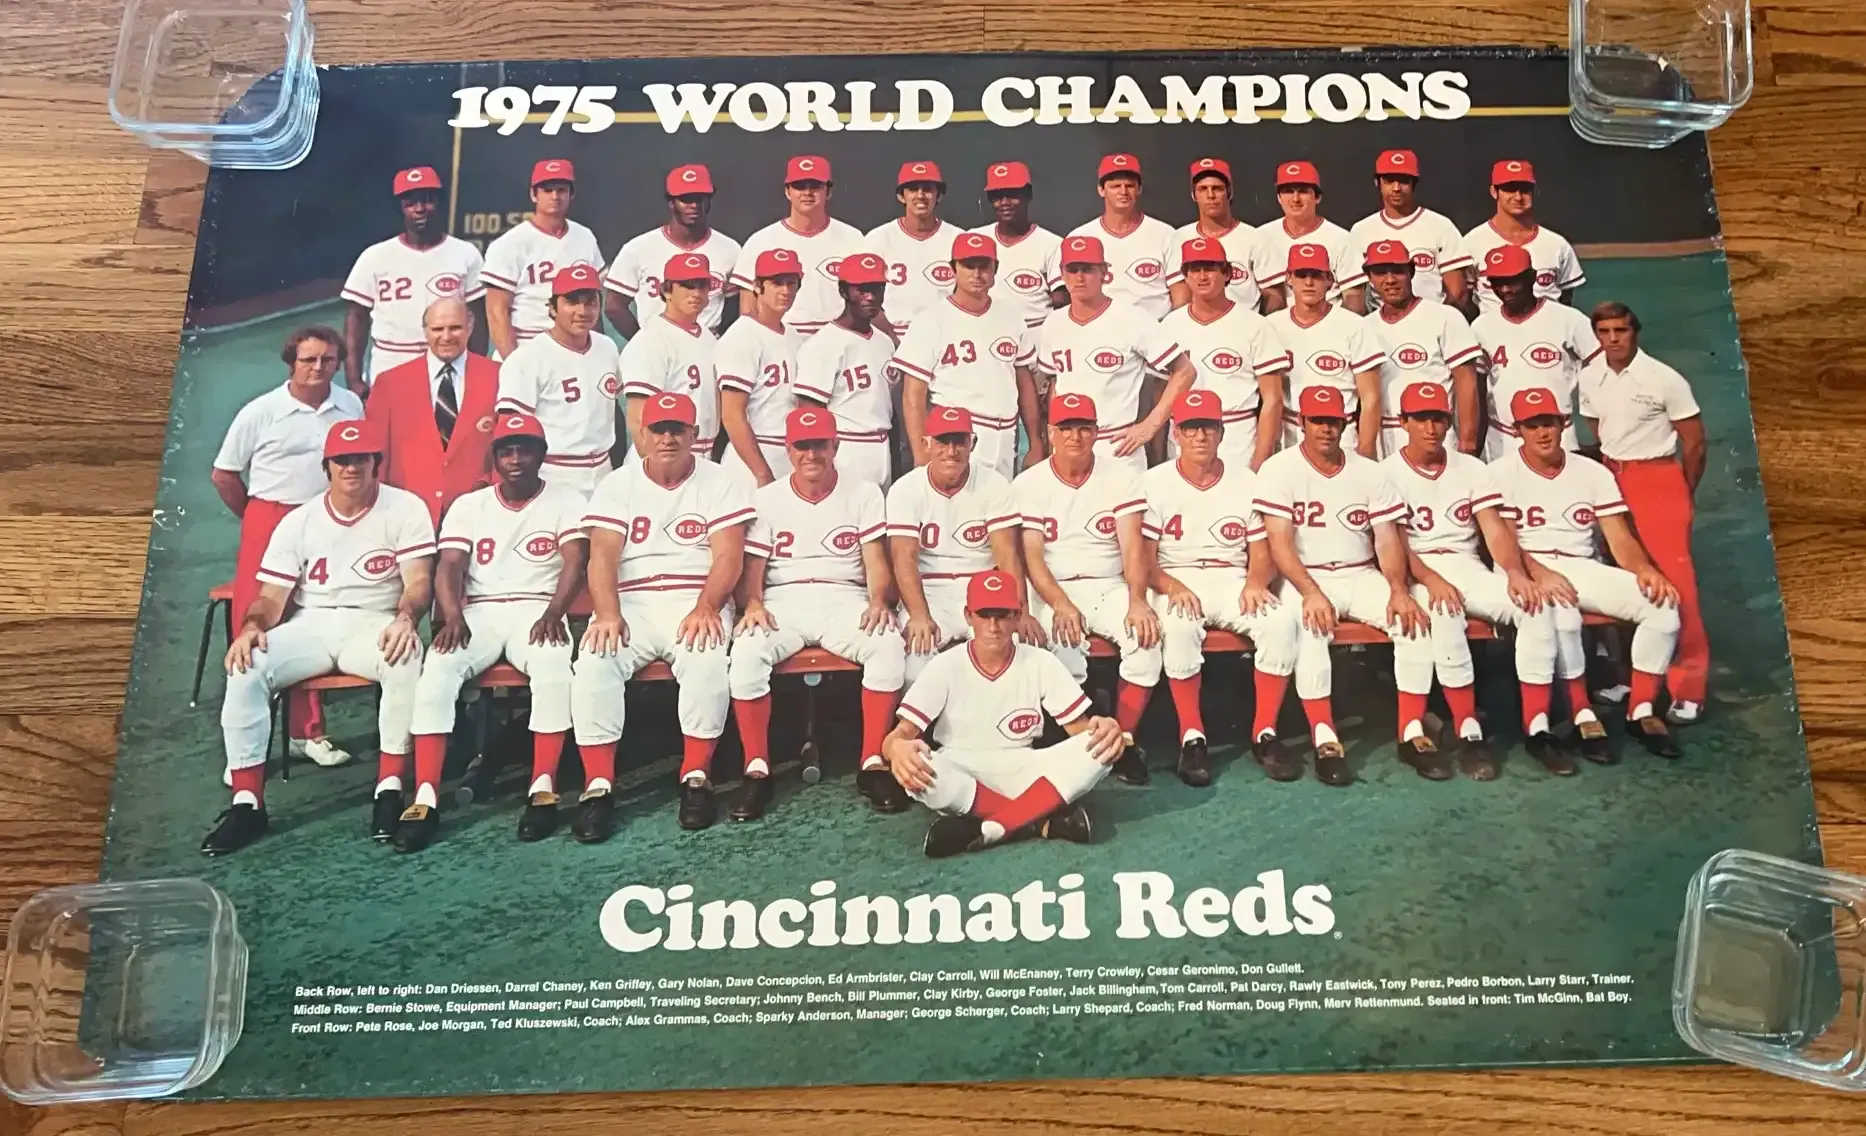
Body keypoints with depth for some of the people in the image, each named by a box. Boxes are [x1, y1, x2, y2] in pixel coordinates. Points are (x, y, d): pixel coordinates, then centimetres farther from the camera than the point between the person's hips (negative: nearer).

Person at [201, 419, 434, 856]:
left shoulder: (406, 509, -1)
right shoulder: (298, 521, 7)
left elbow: (419, 580, -10)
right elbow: (271, 596, 4)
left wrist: (405, 618, -33)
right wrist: (252, 626, -20)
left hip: (374, 624, -3)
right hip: (311, 624, 3)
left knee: (406, 661, -38)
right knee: (246, 669, -24)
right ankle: (247, 804, -19)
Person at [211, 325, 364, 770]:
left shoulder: (352, 406, 5)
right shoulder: (260, 412, -4)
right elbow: (223, 475, 4)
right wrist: (252, 518, 5)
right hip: (269, 526, -3)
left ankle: (308, 732, 17)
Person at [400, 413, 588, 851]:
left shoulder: (567, 501, 7)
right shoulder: (468, 506, 15)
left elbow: (575, 563, -7)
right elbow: (450, 566, 2)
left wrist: (553, 614, -25)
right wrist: (453, 616, -19)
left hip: (538, 610, -2)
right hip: (479, 613, 2)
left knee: (555, 666, -36)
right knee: (437, 669, -28)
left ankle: (542, 788, -30)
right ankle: (426, 798, -31)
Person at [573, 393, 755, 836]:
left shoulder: (720, 484, 5)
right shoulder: (617, 485, 9)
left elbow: (728, 556, -5)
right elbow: (602, 556, -3)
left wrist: (705, 609, -23)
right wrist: (608, 614, -21)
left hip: (696, 603, -1)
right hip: (630, 603, 2)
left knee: (708, 661, -33)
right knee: (594, 663, -27)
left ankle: (696, 778, -19)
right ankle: (598, 786, -22)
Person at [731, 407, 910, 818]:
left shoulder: (864, 494, 8)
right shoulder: (766, 498, 10)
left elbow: (875, 560, 2)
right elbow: (753, 565, 4)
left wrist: (879, 601, -18)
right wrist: (753, 603, -17)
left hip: (844, 599, 0)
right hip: (783, 600, 0)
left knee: (889, 646, -32)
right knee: (746, 653, -32)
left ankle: (873, 764, -21)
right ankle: (757, 770, -19)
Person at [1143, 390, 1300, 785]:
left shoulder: (1246, 481, 9)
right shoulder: (1154, 483, 2)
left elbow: (1262, 553, 7)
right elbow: (1144, 558, -3)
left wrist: (1256, 582, -16)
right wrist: (1173, 586, -22)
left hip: (1234, 582, 3)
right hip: (1175, 584, -2)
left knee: (1281, 618, -28)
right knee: (1178, 624, -37)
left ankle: (1265, 734, -15)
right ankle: (1192, 738, -23)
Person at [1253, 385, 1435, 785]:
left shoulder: (1369, 472, 8)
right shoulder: (1279, 470, -4)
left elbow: (1387, 539, 1)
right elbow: (1280, 542, -13)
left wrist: (1398, 590, -18)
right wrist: (1311, 592, -28)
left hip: (1362, 576, 4)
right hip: (1303, 578, -4)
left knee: (1418, 618, -21)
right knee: (1307, 626, -35)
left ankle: (1412, 731, -15)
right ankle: (1324, 738, -32)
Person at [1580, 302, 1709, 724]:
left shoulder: (1665, 379, -10)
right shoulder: (1589, 378, 4)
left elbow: (1695, 443, -3)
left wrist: (1683, 495, 6)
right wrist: (1610, 474, 15)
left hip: (1658, 480, -5)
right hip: (1611, 479, 5)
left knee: (1674, 580, -11)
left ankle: (1688, 689, -6)